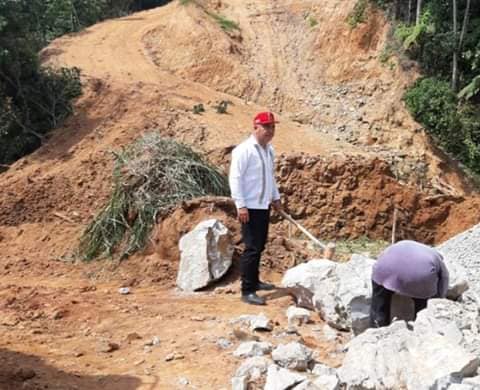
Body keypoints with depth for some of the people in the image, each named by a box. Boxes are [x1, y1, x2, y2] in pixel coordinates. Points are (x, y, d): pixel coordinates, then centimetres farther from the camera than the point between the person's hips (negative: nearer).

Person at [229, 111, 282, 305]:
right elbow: (235, 178, -19)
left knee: (259, 246, 16)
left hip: (264, 206, 8)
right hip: (250, 207, -8)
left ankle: (254, 280, 31)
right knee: (252, 248, -8)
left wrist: (276, 198, 23)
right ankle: (247, 291, -3)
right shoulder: (244, 150, -15)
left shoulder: (269, 150, 12)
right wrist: (241, 205, -22)